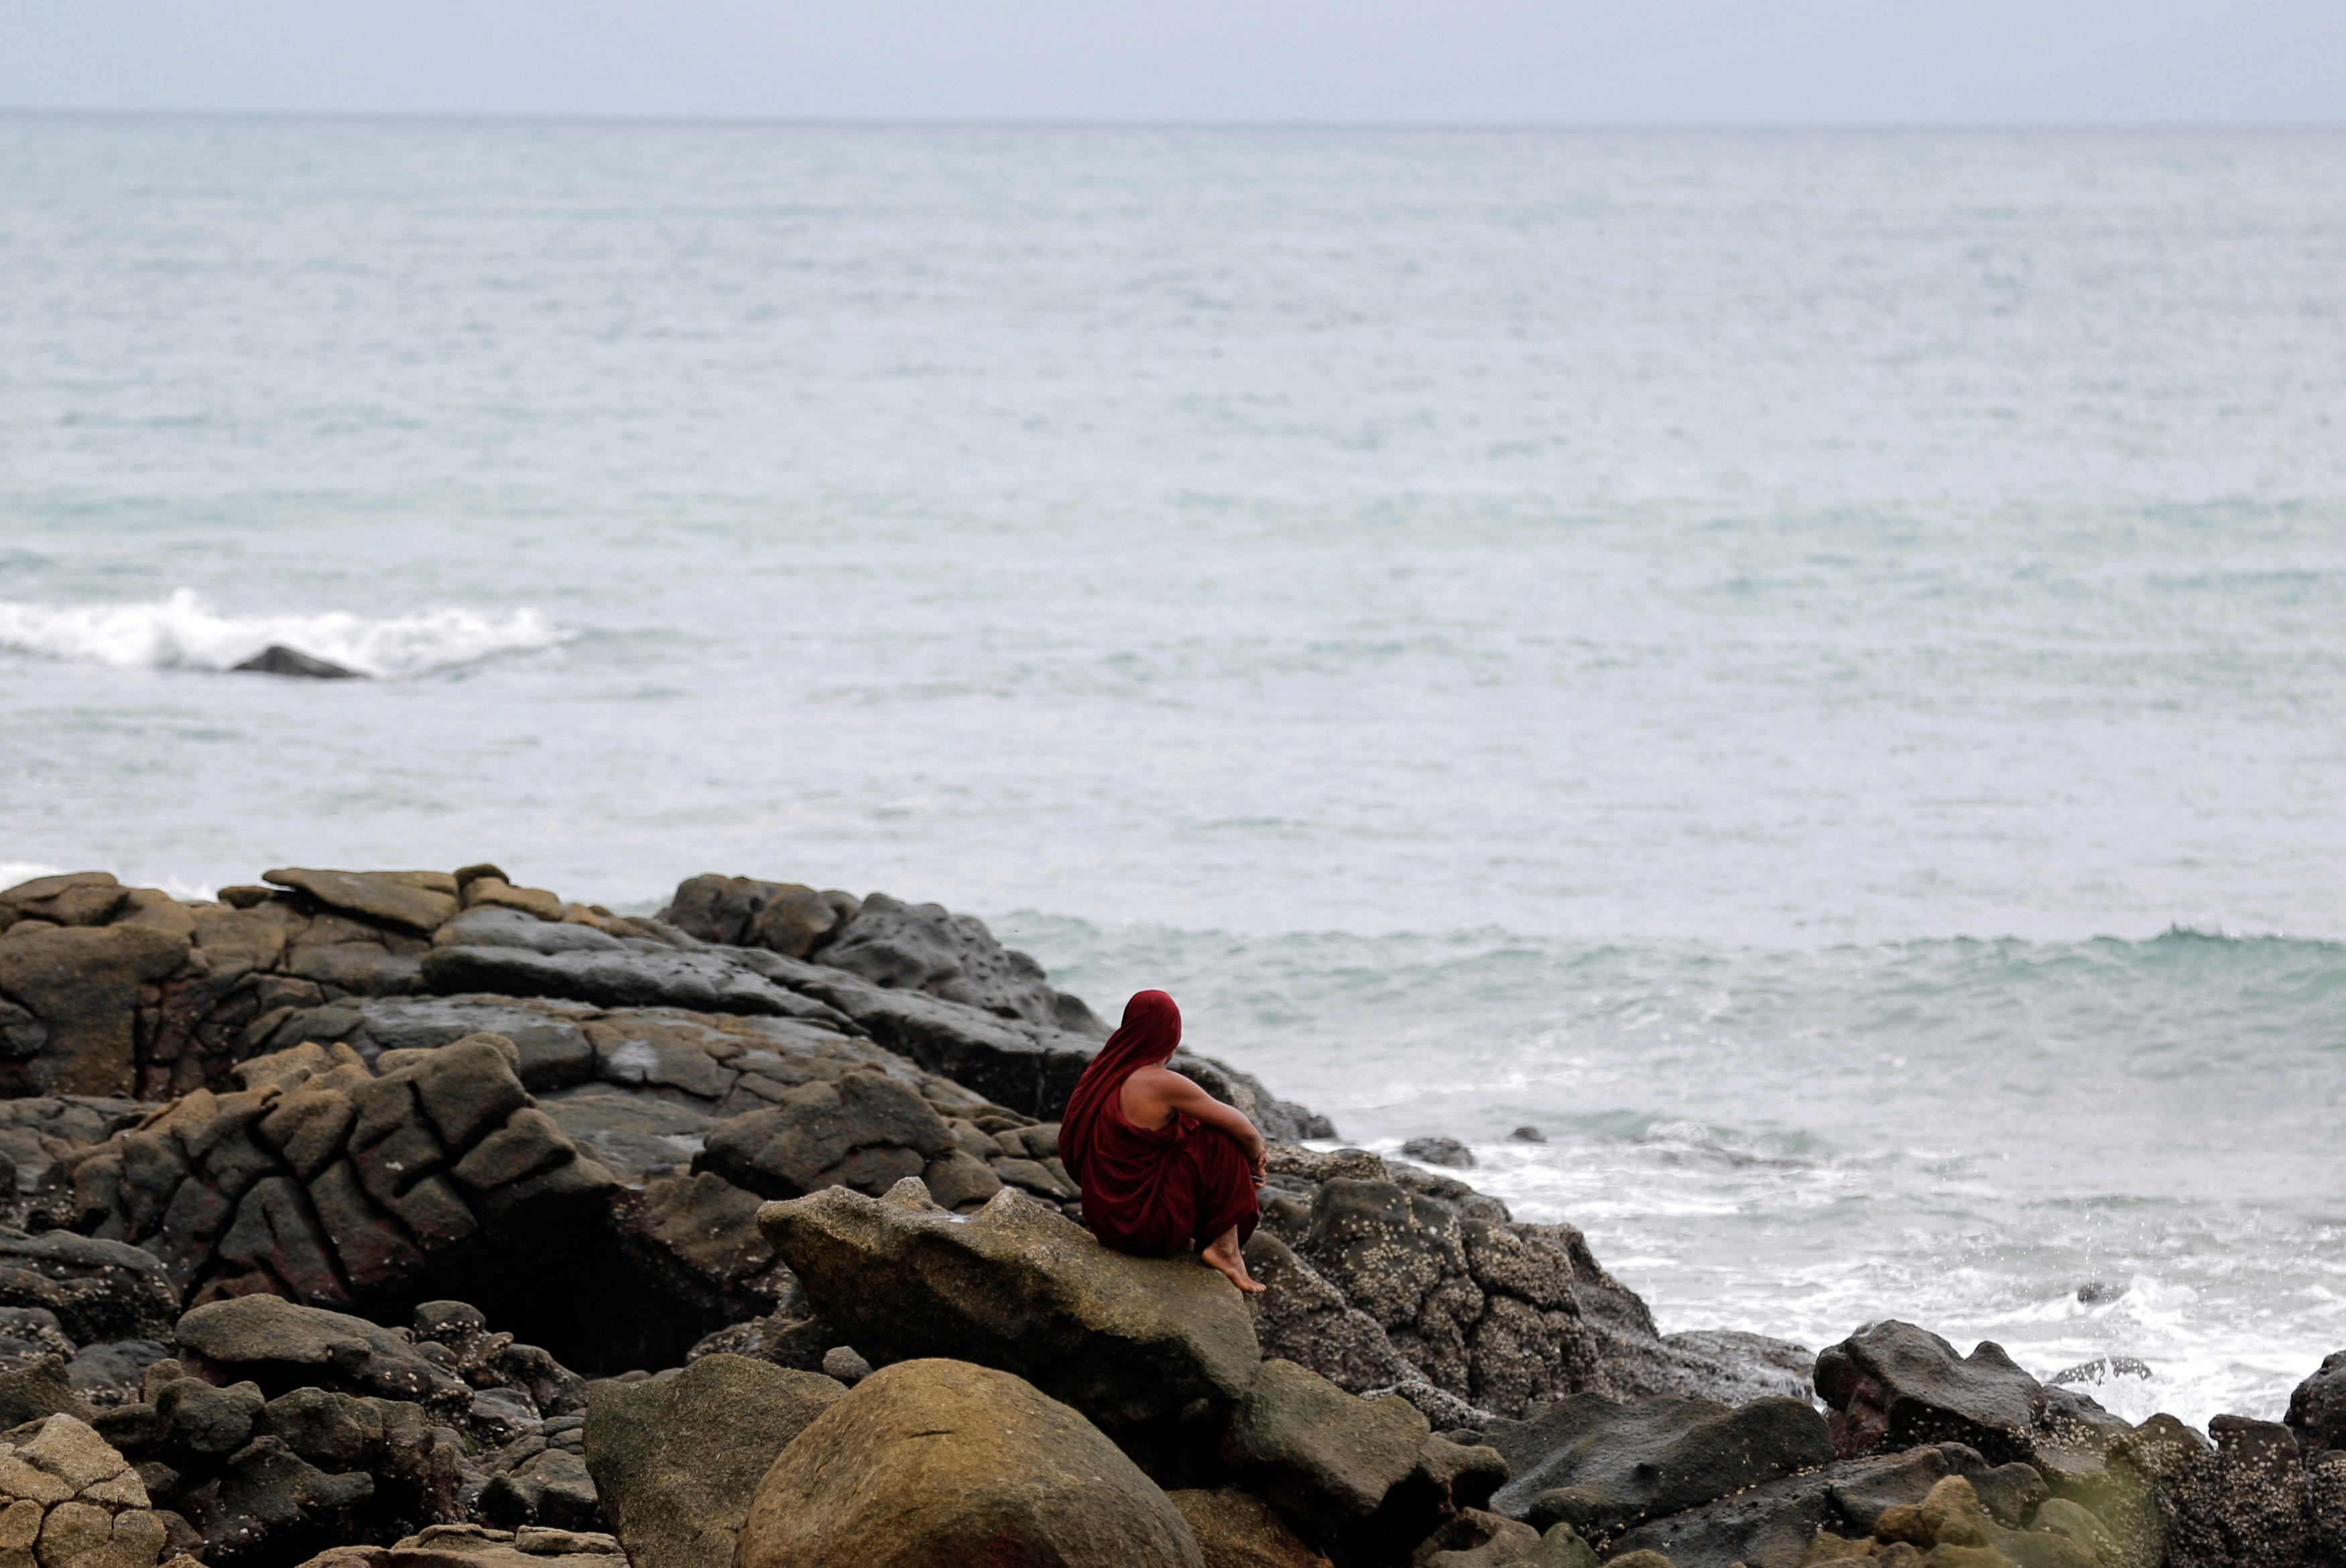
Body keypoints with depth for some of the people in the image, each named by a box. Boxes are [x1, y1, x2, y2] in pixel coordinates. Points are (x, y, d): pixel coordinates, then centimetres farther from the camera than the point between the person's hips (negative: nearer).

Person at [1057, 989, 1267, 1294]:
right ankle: (1225, 1249, 4)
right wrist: (1255, 1159, 13)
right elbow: (1244, 1130, -11)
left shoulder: (1103, 1074, 6)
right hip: (1147, 1225, -8)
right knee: (1224, 1144, -1)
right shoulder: (1161, 1084, -18)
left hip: (1105, 1221, 8)